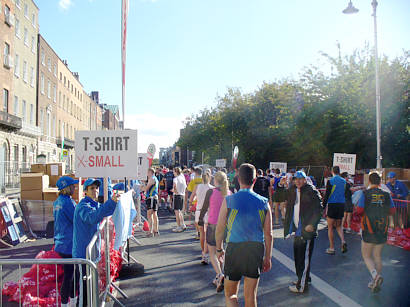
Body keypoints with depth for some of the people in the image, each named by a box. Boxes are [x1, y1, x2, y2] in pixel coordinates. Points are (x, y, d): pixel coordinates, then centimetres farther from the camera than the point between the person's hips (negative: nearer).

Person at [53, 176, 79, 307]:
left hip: (61, 243, 10)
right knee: (68, 275, 2)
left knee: (70, 272, 19)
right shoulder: (68, 202, -19)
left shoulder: (57, 202, 10)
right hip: (69, 244, -10)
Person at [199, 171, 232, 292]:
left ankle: (220, 275, -16)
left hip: (213, 225, -4)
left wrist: (200, 219, 13)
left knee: (212, 253, 5)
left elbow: (204, 208, -4)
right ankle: (218, 279, 24)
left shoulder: (211, 192, -10)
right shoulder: (229, 193, 0)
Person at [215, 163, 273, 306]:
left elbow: (220, 228, -2)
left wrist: (219, 249, 14)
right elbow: (268, 234, 1)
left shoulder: (229, 200, -7)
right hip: (257, 249, 2)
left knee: (230, 294, 14)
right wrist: (268, 258, 11)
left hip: (234, 248, -2)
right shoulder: (264, 203, -2)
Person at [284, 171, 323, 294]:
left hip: (307, 230, -8)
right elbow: (289, 208, 19)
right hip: (298, 229, 8)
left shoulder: (312, 191, -10)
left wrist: (312, 224, -19)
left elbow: (318, 210, -12)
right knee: (297, 255, 17)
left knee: (304, 257, -3)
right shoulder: (293, 191, 11)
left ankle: (302, 286, 4)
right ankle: (303, 278, 34)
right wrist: (288, 226, 13)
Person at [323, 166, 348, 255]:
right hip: (341, 205, 5)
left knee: (330, 227, 5)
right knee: (339, 226, 19)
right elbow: (345, 194, 10)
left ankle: (331, 248, 8)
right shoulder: (344, 181, 5)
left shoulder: (330, 181, -10)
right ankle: (343, 241, -3)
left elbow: (327, 195, -12)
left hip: (332, 205, -5)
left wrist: (323, 206, -6)